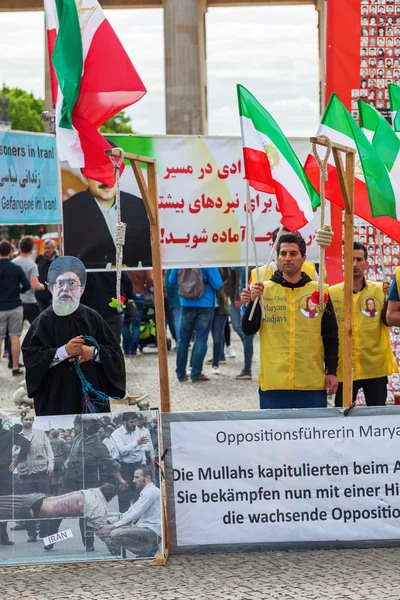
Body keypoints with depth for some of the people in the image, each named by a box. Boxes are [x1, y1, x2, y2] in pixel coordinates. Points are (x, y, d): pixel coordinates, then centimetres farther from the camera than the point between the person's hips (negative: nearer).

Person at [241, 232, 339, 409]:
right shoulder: (264, 290, 5)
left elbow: (330, 335, 9)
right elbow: (248, 330, 1)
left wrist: (332, 371, 5)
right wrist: (252, 302, -15)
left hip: (312, 383, 0)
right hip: (273, 382, 0)